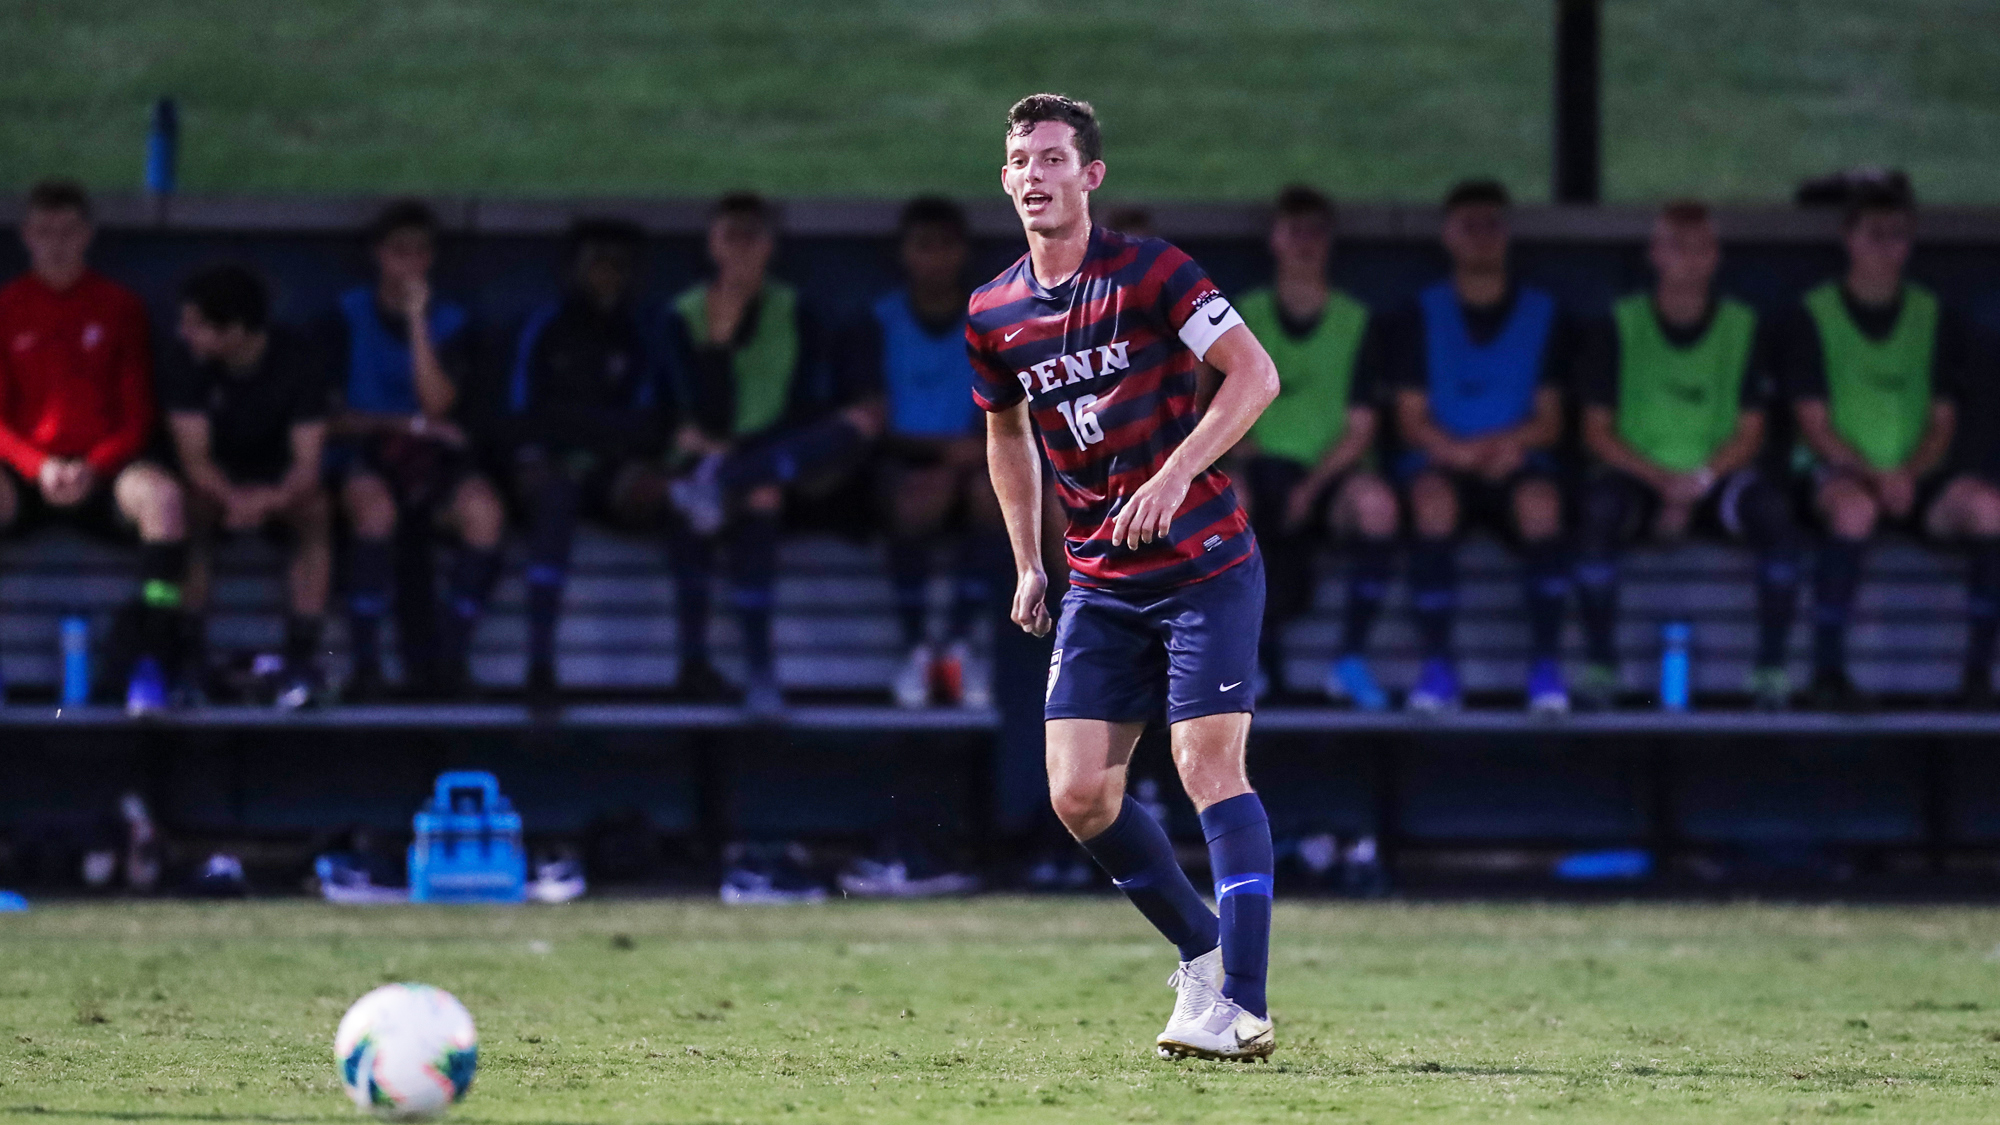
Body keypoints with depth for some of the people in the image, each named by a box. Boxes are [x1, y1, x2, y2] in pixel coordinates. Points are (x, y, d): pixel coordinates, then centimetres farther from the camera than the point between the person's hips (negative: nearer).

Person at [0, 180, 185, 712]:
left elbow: (137, 416, 6)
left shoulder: (119, 306, 10)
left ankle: (155, 663, -34)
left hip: (103, 473, 0)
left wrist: (93, 468, -13)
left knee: (162, 493, -34)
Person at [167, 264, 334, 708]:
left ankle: (302, 657, -31)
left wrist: (271, 499, -43)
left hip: (280, 483, 0)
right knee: (191, 508, -33)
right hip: (219, 481, 0)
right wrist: (235, 497, -41)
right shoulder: (191, 363, -16)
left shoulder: (296, 359, -18)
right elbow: (194, 456, -20)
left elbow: (307, 463, -22)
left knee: (315, 510, -32)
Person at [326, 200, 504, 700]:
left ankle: (451, 659, -25)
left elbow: (437, 405, -4)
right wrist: (405, 424, -11)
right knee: (375, 506, -39)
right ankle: (366, 665, -35)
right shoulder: (349, 315, 8)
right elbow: (333, 418, 1)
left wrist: (417, 320, -7)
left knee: (482, 508, -32)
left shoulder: (449, 321, 12)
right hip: (363, 457, -2)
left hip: (430, 460, 2)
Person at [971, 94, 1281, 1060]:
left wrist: (1177, 474, -24)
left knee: (1208, 765, -15)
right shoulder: (992, 315, 6)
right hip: (1100, 584, 5)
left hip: (1204, 564, -5)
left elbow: (1256, 374, -14)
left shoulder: (1147, 272, -10)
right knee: (1079, 796, -3)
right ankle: (1202, 951, 19)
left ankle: (1241, 1008, -16)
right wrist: (1027, 564, 20)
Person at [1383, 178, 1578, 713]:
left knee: (1539, 502, -36)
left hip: (1516, 461, 0)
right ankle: (1437, 668, -36)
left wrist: (1515, 443, -16)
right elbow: (1411, 419, 4)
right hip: (1439, 458, 0)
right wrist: (1461, 450, -17)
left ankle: (1546, 667, -35)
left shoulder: (1544, 316, 13)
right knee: (1433, 501, -37)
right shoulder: (1419, 316, 11)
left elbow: (1550, 421, 8)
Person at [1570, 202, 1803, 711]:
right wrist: (1661, 481, -17)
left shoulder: (1744, 329, 5)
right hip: (1636, 473, -1)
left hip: (1717, 476, 1)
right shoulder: (1618, 328, 2)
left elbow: (1749, 434, 3)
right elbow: (1597, 433, -1)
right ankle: (1599, 666, -27)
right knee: (1599, 508, -35)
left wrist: (1698, 484, -14)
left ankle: (1771, 669, -22)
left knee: (1773, 508, -31)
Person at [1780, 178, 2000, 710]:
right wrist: (1873, 475, -18)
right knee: (1854, 508, -39)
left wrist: (1910, 474, -13)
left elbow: (1942, 422, 7)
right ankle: (1827, 671, -32)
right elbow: (1814, 424, -3)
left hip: (1917, 479, 3)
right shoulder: (1814, 317, 3)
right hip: (1838, 472, -3)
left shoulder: (1935, 318, 12)